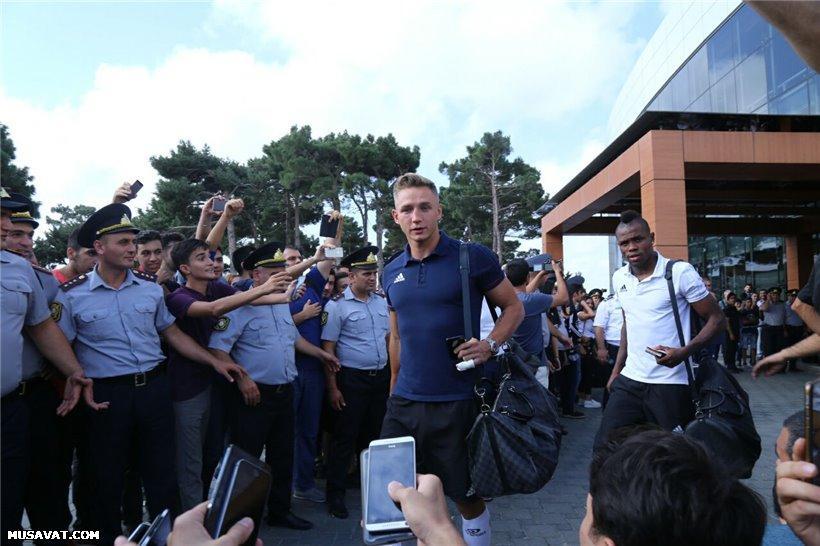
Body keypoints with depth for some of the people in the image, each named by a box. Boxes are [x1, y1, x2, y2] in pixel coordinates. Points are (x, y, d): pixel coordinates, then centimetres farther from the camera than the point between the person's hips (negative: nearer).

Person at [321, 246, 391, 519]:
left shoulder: (382, 302, 7)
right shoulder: (337, 306, -10)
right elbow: (328, 349, -10)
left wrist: (393, 374, 10)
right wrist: (332, 388, -13)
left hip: (381, 377, 6)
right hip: (352, 380, -5)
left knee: (374, 433, 16)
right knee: (345, 437, 2)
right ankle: (335, 494, 15)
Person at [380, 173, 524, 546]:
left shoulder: (473, 258, -8)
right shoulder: (391, 272, 6)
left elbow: (514, 308, 1)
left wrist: (490, 345, -16)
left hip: (457, 403, -4)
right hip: (403, 403, 4)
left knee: (468, 498, 12)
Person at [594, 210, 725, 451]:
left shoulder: (680, 272, -10)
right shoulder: (619, 278, 8)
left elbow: (717, 319, -6)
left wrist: (684, 352, -21)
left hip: (670, 384, -5)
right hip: (629, 380, 5)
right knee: (604, 446, 2)